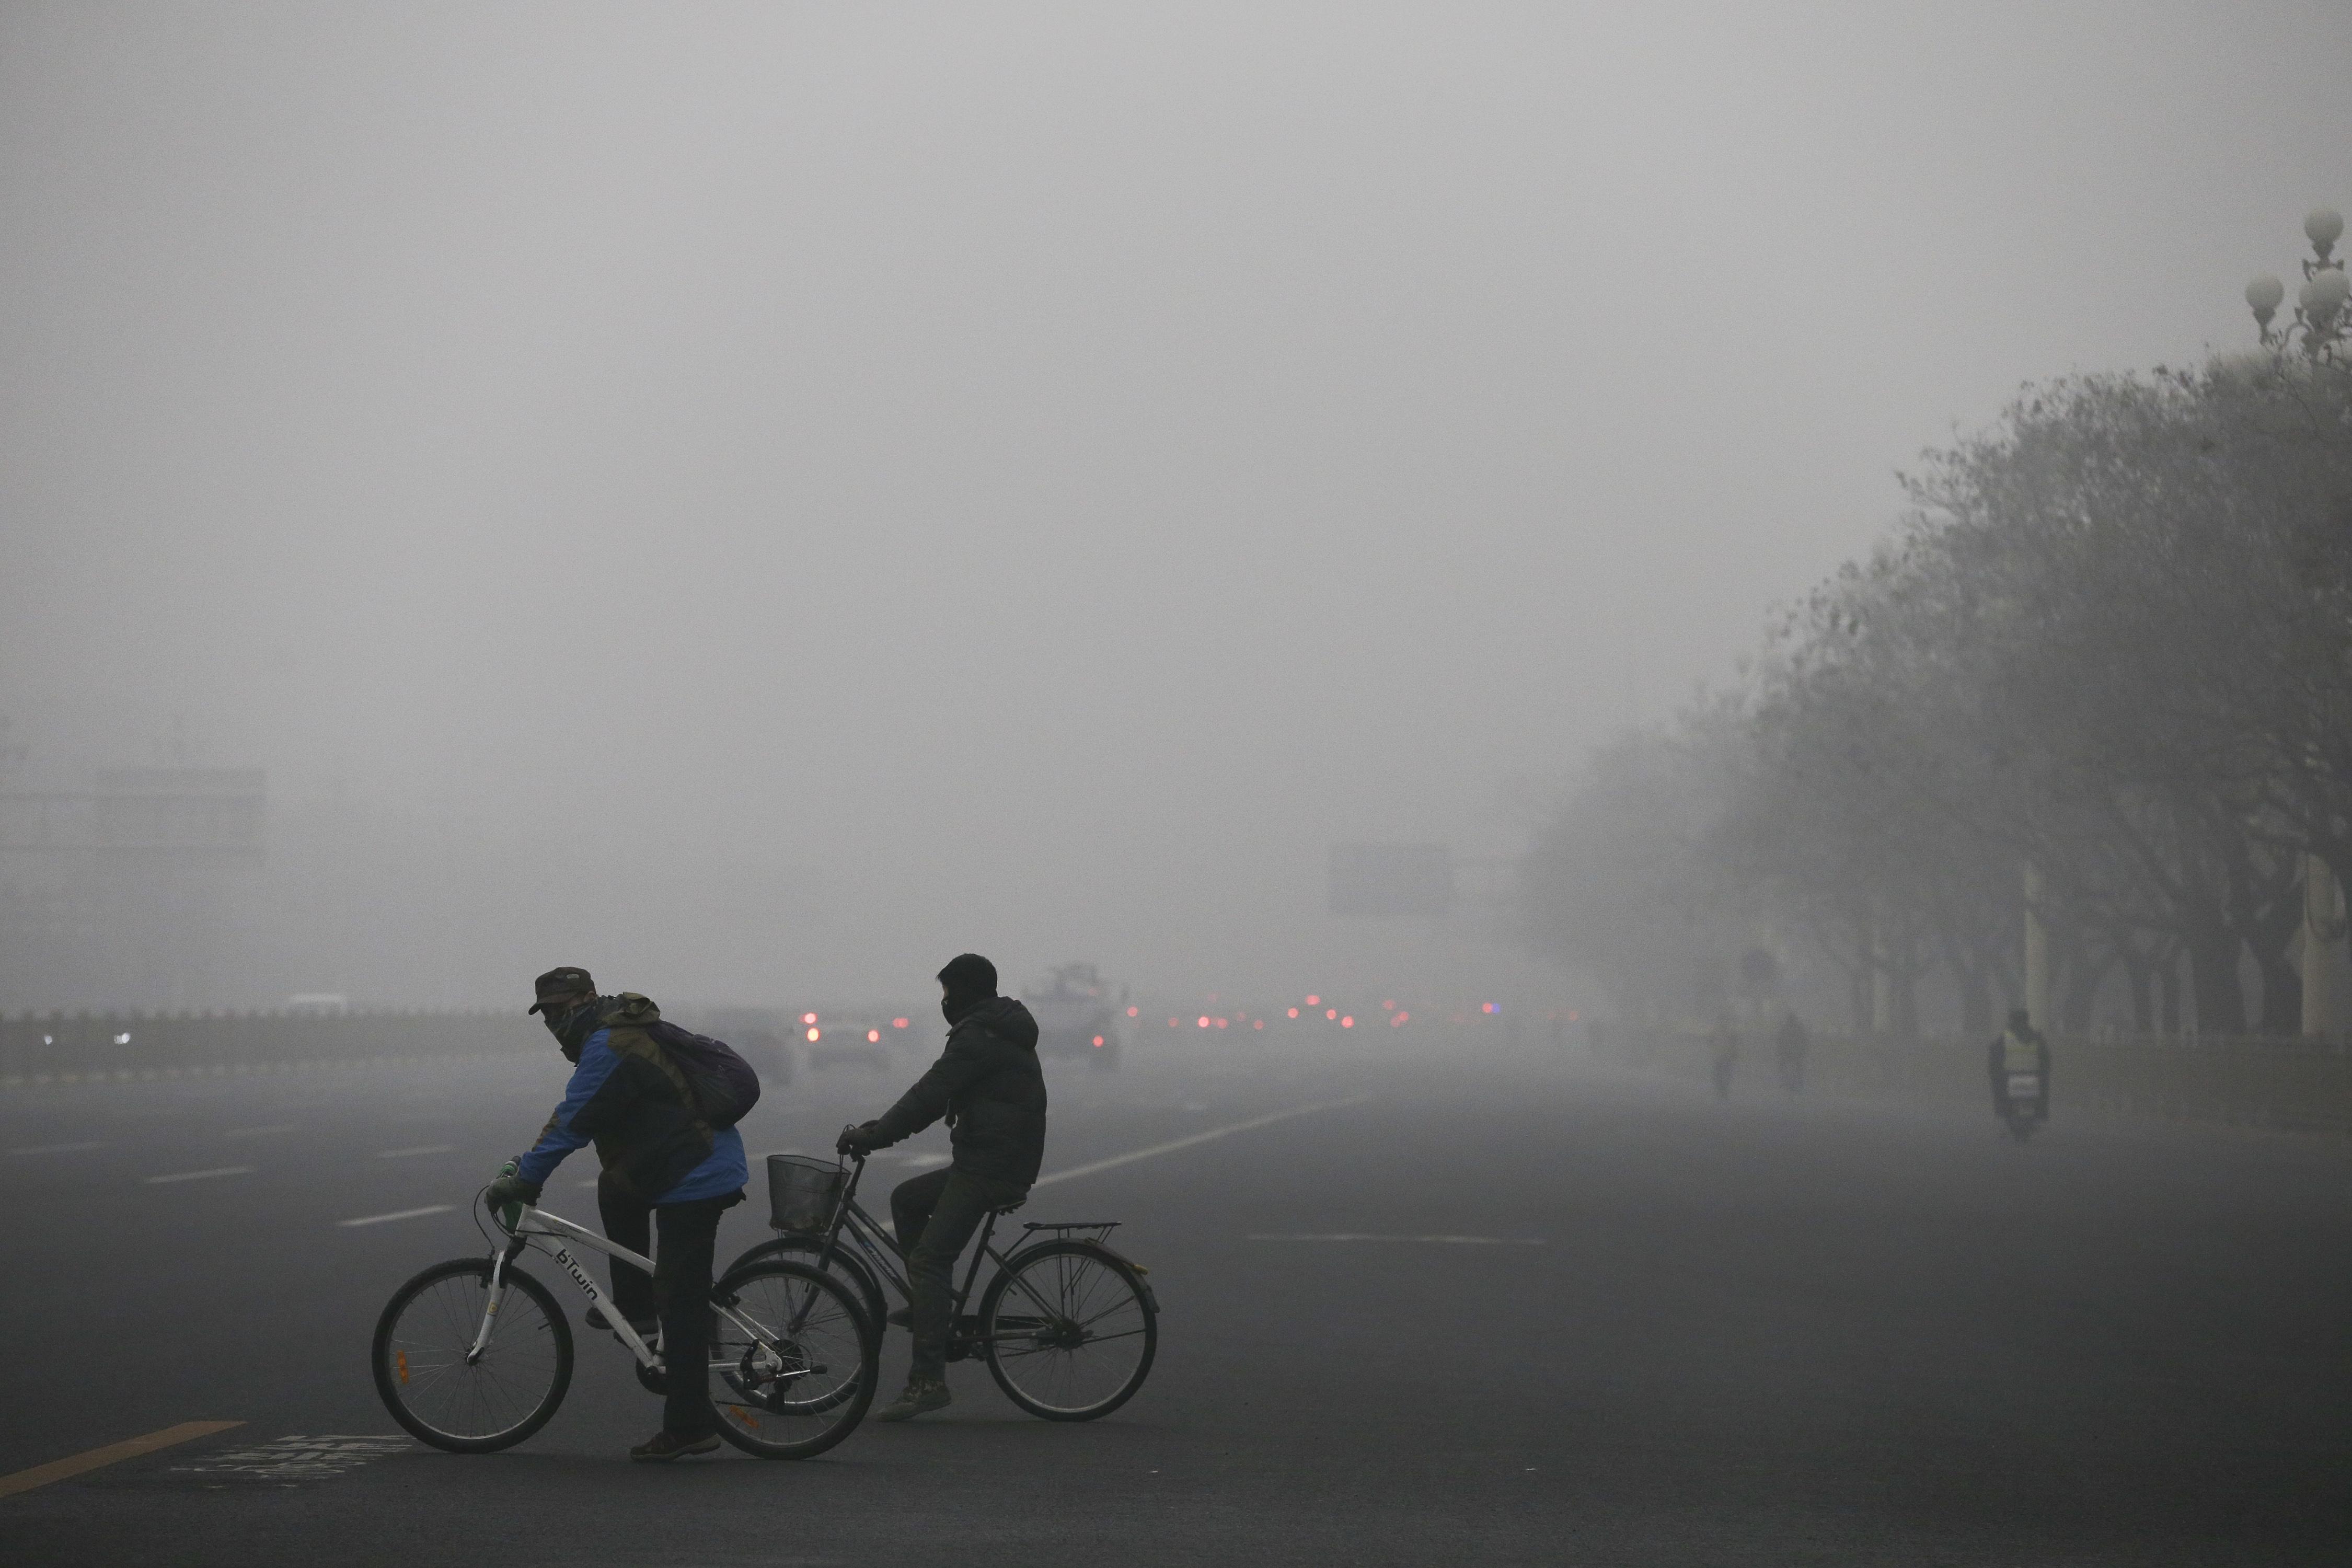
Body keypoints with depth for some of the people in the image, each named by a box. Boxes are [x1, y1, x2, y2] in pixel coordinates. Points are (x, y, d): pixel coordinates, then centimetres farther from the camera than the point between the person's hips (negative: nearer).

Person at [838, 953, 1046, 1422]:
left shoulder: (979, 1038, -13)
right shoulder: (1004, 1030, 20)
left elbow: (930, 1094, -20)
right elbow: (939, 1095, 23)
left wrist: (873, 1135, -15)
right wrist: (881, 1128, 18)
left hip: (991, 1167, -11)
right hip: (1001, 1159, 11)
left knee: (930, 1258, -14)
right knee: (907, 1199, 23)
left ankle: (928, 1380, -20)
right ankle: (929, 1303, 22)